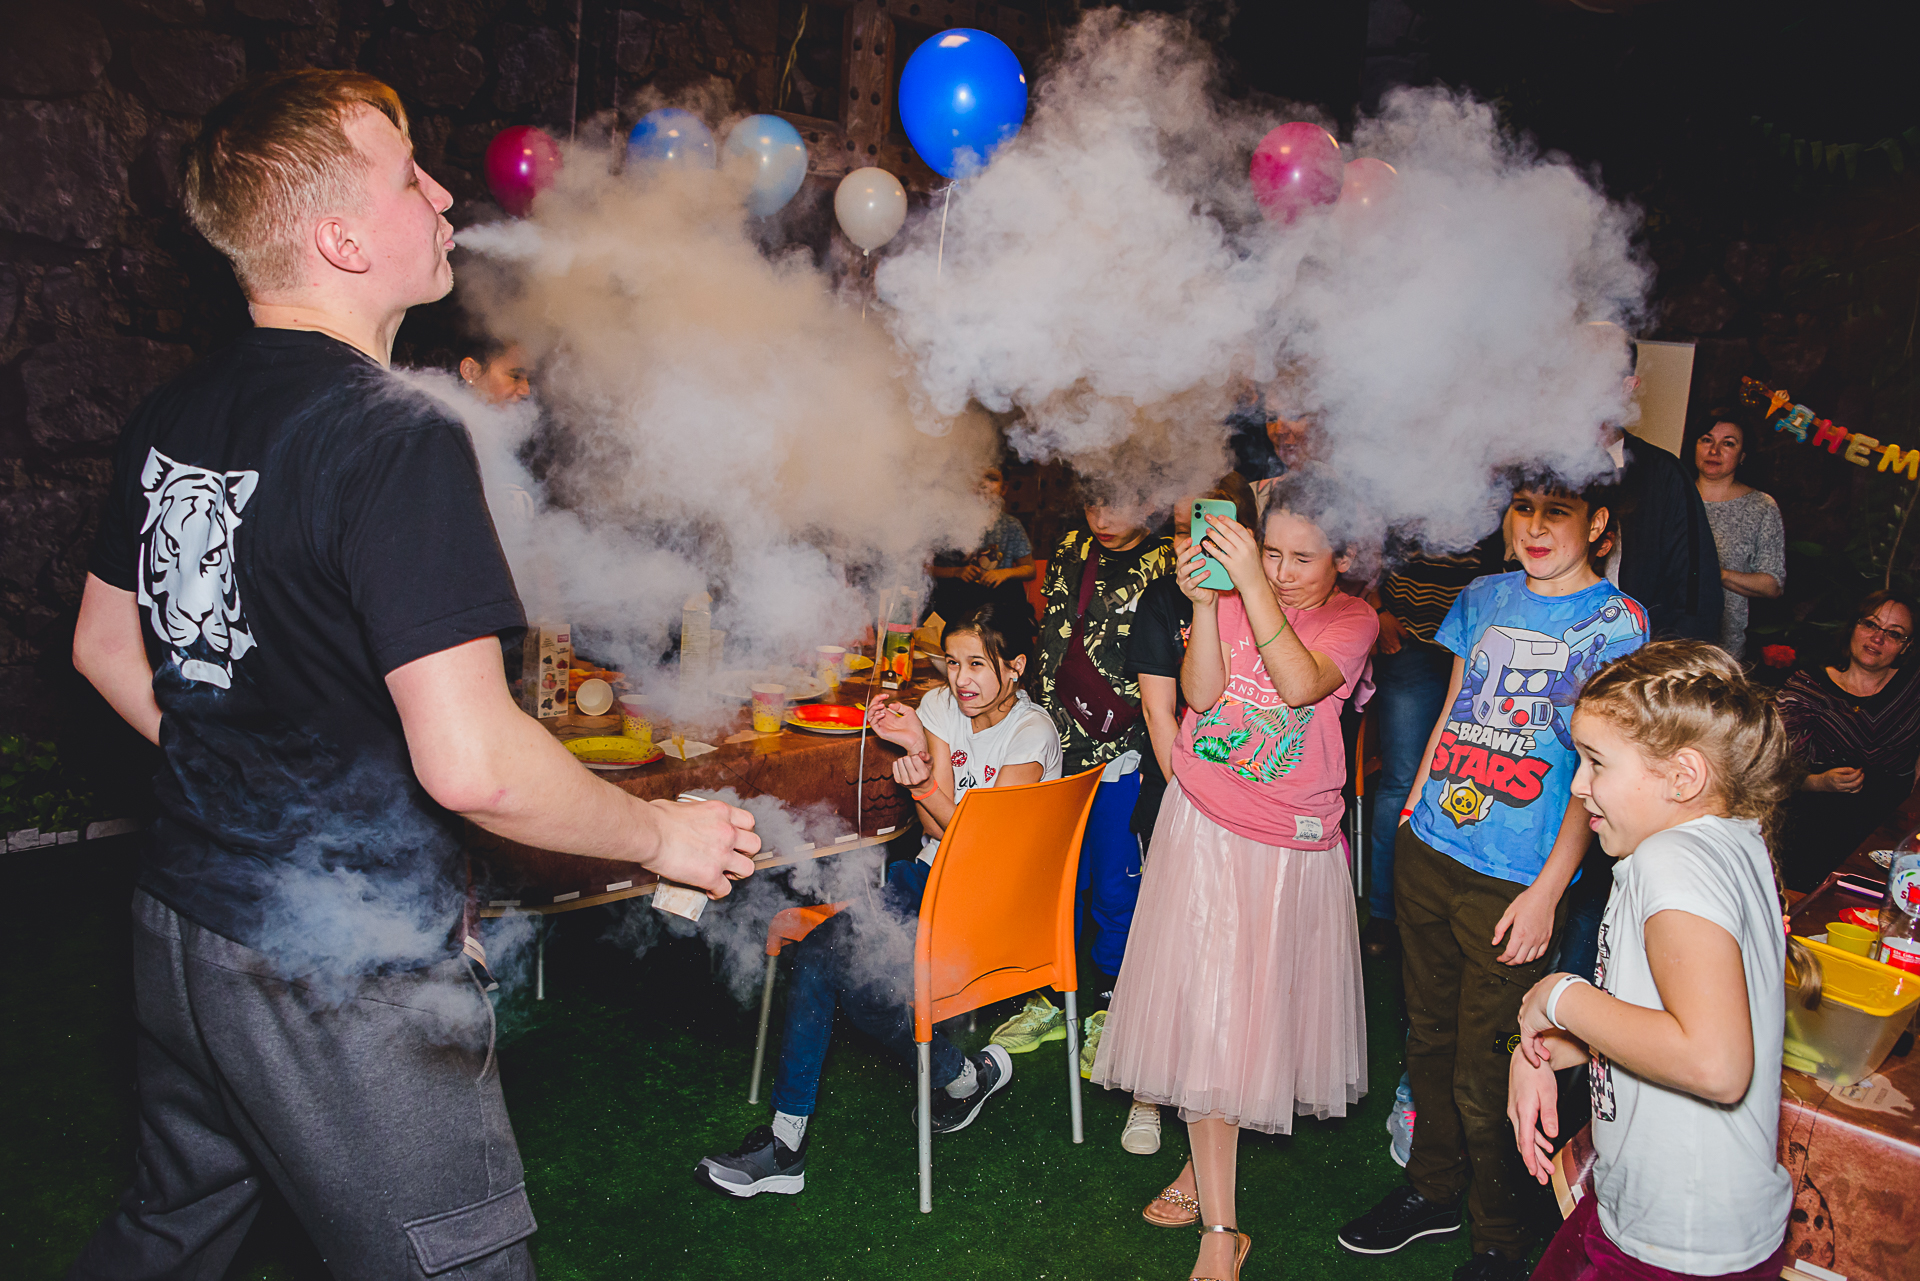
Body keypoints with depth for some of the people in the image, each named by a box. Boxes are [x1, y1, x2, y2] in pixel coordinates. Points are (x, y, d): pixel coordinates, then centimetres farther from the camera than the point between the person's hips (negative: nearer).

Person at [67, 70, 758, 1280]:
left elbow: (105, 649, 17)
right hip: (349, 965, -8)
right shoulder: (398, 435, -22)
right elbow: (471, 762, -28)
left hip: (185, 916, 9)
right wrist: (663, 834, -13)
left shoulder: (171, 417, 5)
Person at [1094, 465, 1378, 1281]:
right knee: (1204, 1008, 1)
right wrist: (1205, 602, -24)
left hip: (1292, 842, -1)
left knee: (1260, 1004, 9)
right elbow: (1201, 693, -11)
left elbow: (1301, 684, -24)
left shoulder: (1353, 619, -3)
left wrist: (1252, 586, -32)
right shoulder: (1230, 592, 0)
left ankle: (1210, 1160, 33)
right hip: (1204, 824, 1)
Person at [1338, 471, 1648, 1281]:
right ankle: (1433, 1191, 39)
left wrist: (1547, 891, -13)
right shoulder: (1484, 597, 8)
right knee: (1429, 1037, 18)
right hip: (1428, 852, 5)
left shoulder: (1614, 620, -7)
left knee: (1481, 1077, 4)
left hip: (1515, 881, -5)